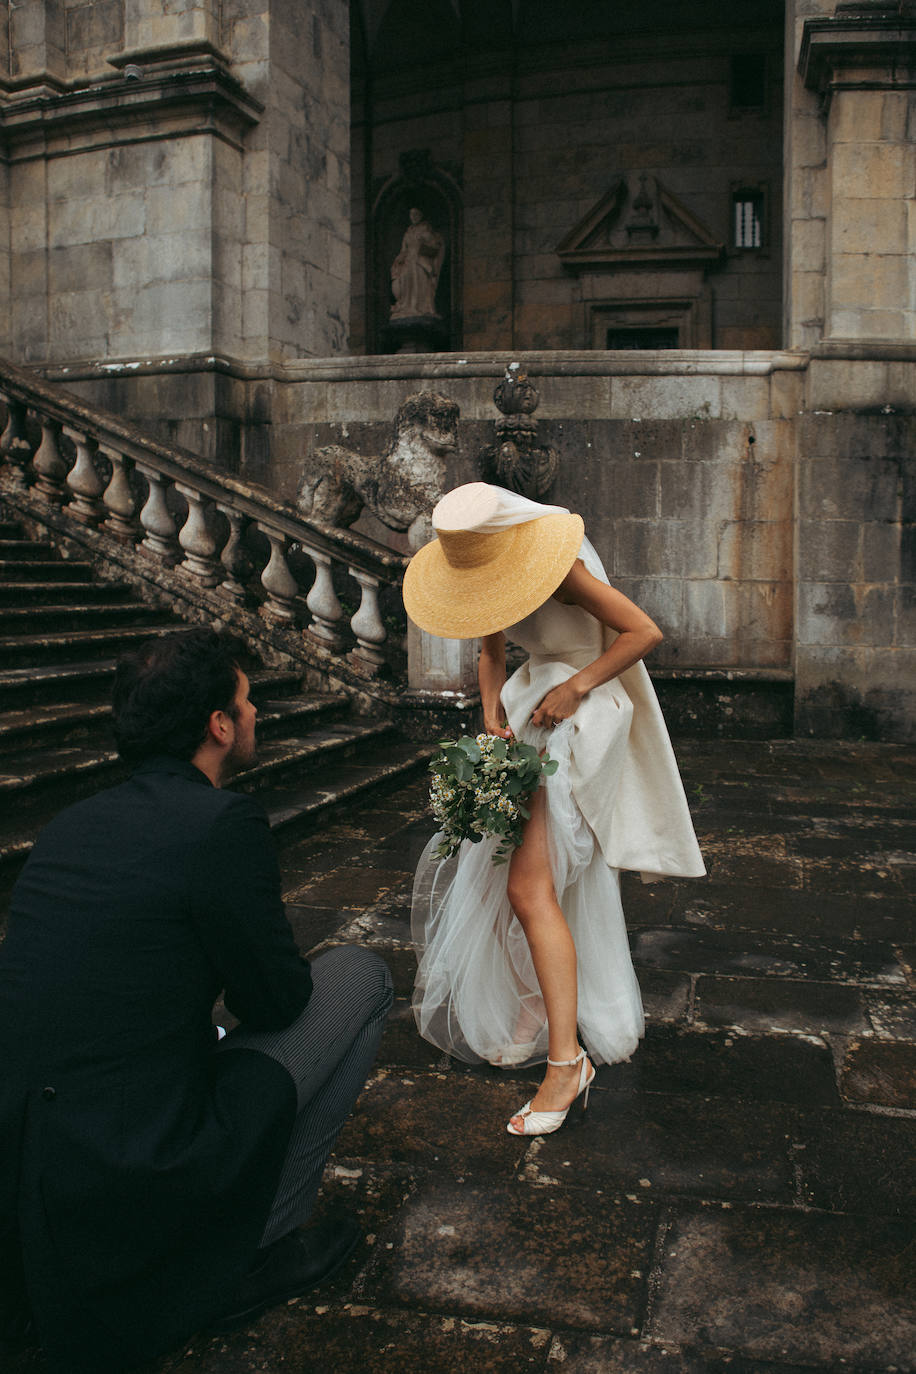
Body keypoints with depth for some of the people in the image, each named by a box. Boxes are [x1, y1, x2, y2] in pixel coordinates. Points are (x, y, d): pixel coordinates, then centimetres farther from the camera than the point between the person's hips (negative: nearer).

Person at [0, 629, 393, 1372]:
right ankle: (249, 1252, 10)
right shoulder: (224, 822, -16)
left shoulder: (71, 823, 7)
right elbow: (276, 999, -6)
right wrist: (285, 948, 16)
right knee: (361, 975, 4)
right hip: (128, 1190, -7)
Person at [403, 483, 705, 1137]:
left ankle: (567, 1058, -14)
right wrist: (493, 716, -4)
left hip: (582, 715, -9)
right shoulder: (488, 571, 2)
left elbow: (646, 631, -20)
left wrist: (575, 687, -22)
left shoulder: (562, 568, -22)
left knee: (529, 887, -17)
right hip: (535, 699, 9)